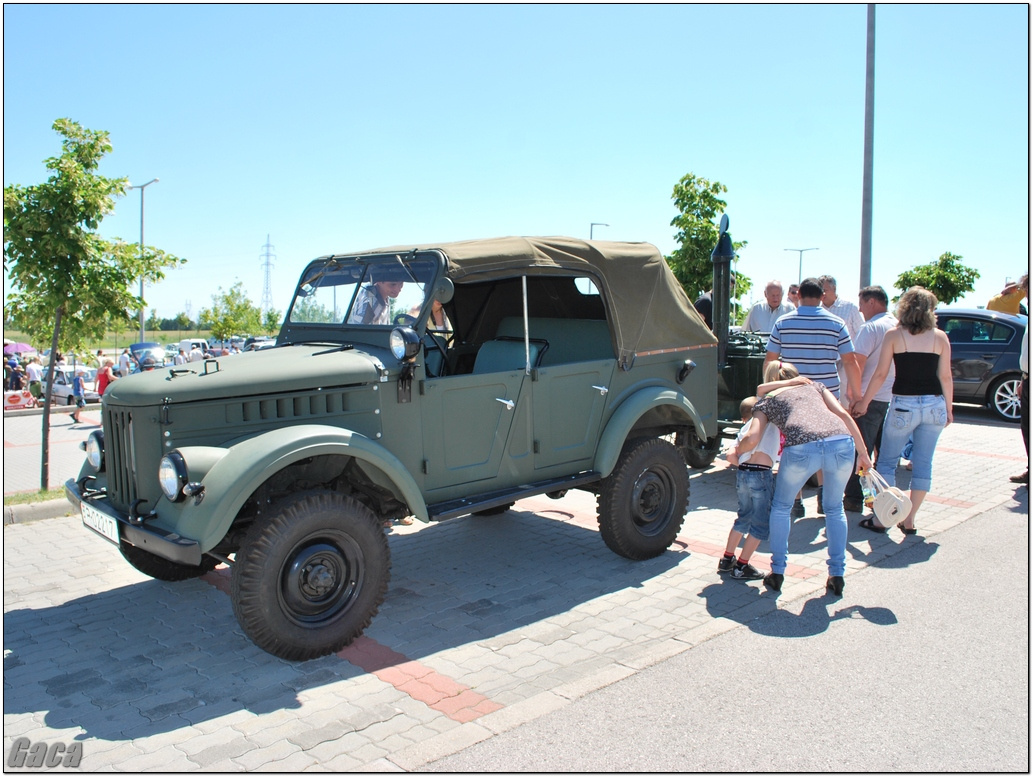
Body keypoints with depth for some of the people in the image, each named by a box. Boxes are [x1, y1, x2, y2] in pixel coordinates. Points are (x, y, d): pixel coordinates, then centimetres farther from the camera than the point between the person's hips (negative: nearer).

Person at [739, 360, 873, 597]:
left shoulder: (767, 400, 25)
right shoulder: (814, 386, 33)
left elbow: (752, 440, 10)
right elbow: (843, 414, 17)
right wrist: (863, 453, 19)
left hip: (802, 448, -2)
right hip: (842, 444, 3)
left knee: (781, 508, 23)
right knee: (834, 509, 26)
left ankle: (777, 573, 24)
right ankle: (837, 576, 25)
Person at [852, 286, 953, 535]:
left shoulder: (894, 335, -3)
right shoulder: (940, 337, 3)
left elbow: (881, 374, -4)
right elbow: (945, 377, 4)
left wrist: (864, 402, 5)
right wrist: (948, 409, 14)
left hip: (904, 404, -2)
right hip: (934, 405, 2)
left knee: (887, 461, 9)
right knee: (923, 463, 10)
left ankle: (880, 518, 8)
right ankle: (909, 520, 14)